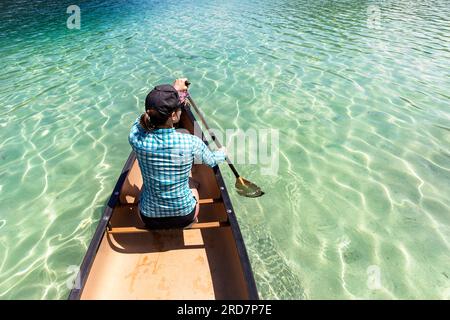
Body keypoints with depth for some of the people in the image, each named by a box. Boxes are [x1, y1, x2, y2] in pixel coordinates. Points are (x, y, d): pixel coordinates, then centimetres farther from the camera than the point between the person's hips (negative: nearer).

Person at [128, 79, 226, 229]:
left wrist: (173, 90, 12)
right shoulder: (191, 143, -27)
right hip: (184, 217, -1)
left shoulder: (136, 138, -22)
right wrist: (222, 153, 20)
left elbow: (153, 112, 1)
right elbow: (211, 161, -3)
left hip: (148, 218, 2)